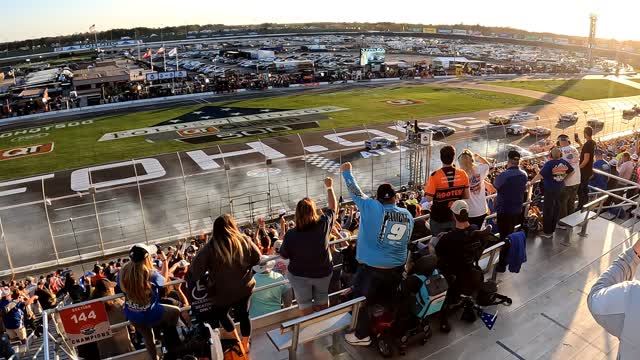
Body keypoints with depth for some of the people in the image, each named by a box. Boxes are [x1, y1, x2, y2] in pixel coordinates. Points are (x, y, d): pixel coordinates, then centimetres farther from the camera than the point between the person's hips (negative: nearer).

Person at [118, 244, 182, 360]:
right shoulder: (151, 274, -28)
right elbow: (164, 279, -3)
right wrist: (164, 260, 6)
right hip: (152, 315, -5)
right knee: (175, 311, 22)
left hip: (133, 317, 5)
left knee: (147, 337, 29)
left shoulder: (123, 272, -16)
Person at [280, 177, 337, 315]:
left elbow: (284, 256, -9)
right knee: (322, 302, 24)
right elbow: (333, 207, -2)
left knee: (305, 306, 16)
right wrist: (329, 188, 9)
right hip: (323, 273, 2)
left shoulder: (290, 235, -26)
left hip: (299, 275, -2)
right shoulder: (324, 224, -22)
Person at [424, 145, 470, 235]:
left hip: (439, 219, -3)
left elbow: (429, 199, -19)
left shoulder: (435, 176, -19)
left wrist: (426, 189, 0)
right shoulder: (463, 174, -8)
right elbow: (467, 196, 0)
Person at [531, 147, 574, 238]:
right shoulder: (564, 162, -2)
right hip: (560, 188, 6)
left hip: (550, 189, -6)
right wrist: (564, 178, 17)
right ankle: (553, 228, 31)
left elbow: (540, 175, -24)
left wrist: (531, 182, -18)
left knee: (548, 210, 4)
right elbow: (572, 171, 11)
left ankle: (547, 232, 8)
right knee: (557, 208, 19)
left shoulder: (549, 163, -20)